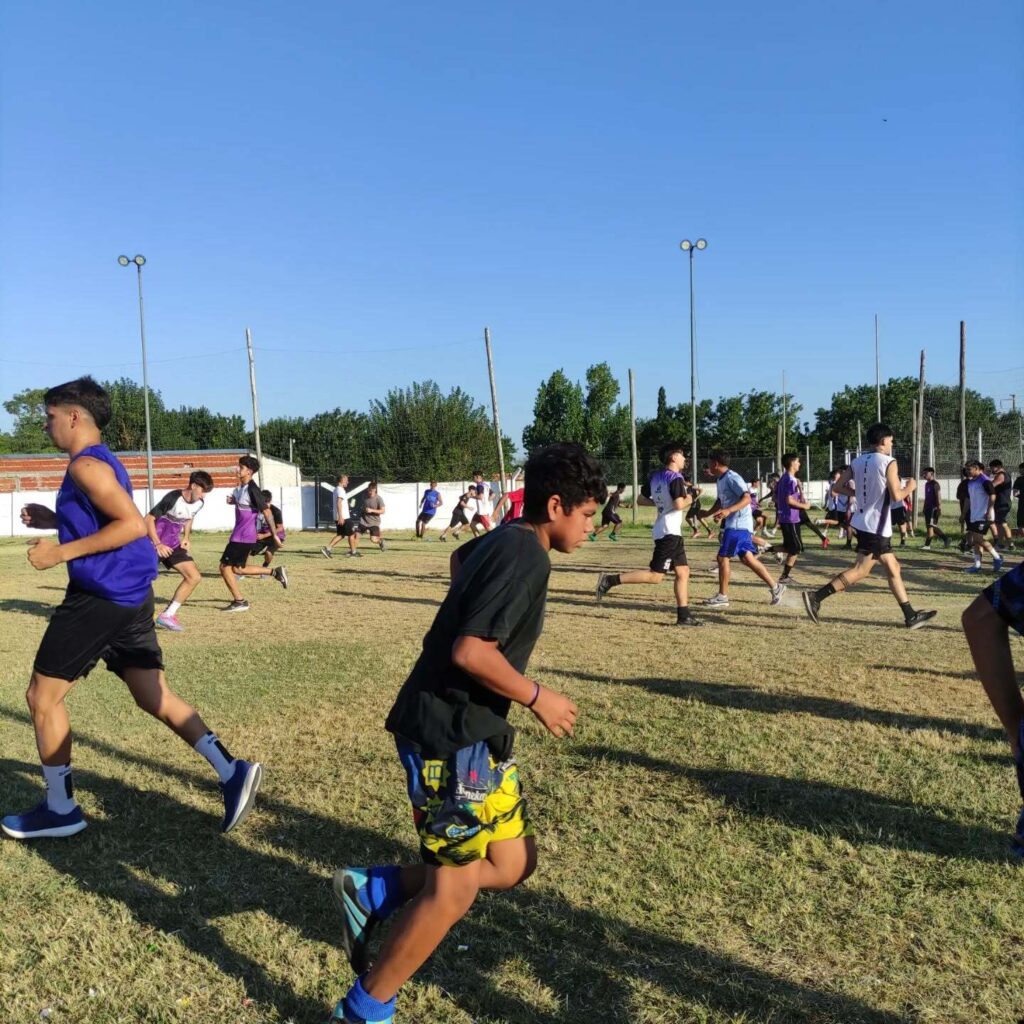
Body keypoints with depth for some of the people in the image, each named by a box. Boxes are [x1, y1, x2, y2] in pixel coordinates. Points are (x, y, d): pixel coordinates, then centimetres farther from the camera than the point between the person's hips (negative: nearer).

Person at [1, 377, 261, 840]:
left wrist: (62, 552, -21)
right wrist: (56, 521, 21)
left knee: (42, 697, 6)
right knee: (154, 696, 10)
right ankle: (231, 772, 4)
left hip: (102, 597, -9)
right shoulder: (103, 462, 17)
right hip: (129, 595, 10)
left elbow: (133, 525, -24)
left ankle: (60, 809, 16)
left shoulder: (86, 465, -14)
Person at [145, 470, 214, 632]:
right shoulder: (173, 498, -21)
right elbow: (149, 519, -17)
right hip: (155, 544, -7)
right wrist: (158, 544, -22)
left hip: (173, 545, 7)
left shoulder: (199, 503, 0)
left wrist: (186, 538, 8)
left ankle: (167, 615, 4)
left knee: (195, 577, -2)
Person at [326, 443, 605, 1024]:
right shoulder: (524, 555, -18)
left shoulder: (508, 545, 13)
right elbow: (470, 650, -26)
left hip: (471, 731, 10)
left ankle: (372, 892, 21)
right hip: (450, 735, -10)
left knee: (515, 862, 15)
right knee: (453, 891, 3)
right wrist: (538, 698, -13)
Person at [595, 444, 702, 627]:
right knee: (655, 576, -8)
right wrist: (688, 499, -5)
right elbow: (679, 505, -24)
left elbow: (641, 499, 17)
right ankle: (610, 580, -11)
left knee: (683, 572, 10)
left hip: (668, 531, 9)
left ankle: (683, 615, 10)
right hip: (669, 532, -9)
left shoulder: (656, 477, 11)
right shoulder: (676, 478, -13)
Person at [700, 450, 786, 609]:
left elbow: (747, 498, -25)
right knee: (747, 558, 9)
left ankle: (722, 597, 2)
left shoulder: (732, 478, -16)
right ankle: (775, 587, 14)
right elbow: (720, 501, 28)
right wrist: (705, 514, 22)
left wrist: (728, 511, -35)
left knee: (723, 557, -5)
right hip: (733, 523, 9)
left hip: (738, 524, -9)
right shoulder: (721, 479, 15)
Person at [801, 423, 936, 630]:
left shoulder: (857, 462, 8)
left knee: (893, 569, 14)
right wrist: (910, 487, 2)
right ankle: (816, 597, -12)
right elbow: (896, 496, -18)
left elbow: (839, 487, 7)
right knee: (860, 570, -7)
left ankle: (910, 616, 21)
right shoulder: (889, 463, -12)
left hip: (864, 523, 9)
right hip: (877, 526, -9)